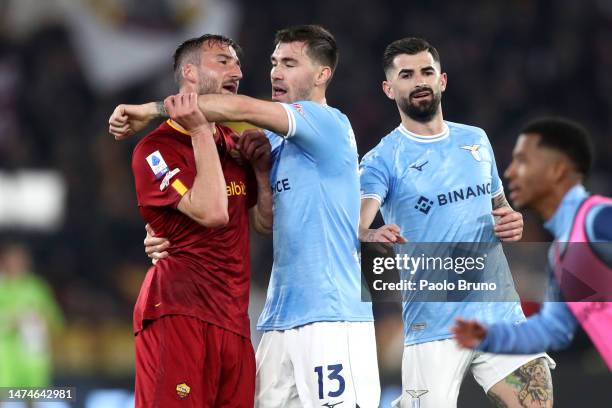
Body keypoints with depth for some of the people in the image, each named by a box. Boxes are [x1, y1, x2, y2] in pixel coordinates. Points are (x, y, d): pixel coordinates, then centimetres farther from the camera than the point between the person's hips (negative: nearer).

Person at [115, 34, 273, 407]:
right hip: (180, 312, -7)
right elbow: (211, 212, -18)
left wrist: (260, 167, 6)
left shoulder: (232, 144, 20)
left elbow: (266, 222, 22)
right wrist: (200, 131, -14)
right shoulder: (157, 148, -6)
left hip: (234, 318, 8)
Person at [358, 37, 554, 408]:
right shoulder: (383, 159, -4)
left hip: (501, 312, 4)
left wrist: (513, 223, 3)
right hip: (433, 327, -4)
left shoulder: (476, 140, 12)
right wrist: (372, 237, -43)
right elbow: (356, 227, -20)